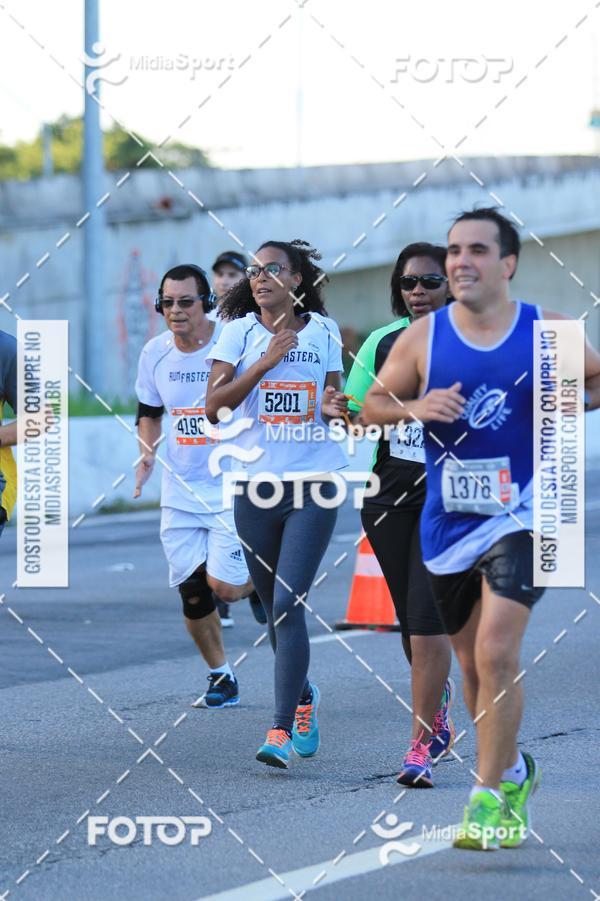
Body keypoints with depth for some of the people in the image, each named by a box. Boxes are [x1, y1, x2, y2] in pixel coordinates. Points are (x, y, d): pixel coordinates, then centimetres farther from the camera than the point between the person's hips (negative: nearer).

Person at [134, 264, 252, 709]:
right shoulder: (155, 353, 2)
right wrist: (146, 453, 3)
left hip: (232, 485, -5)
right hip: (180, 492, 5)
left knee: (224, 584, -13)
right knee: (192, 589, 4)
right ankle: (221, 677, 21)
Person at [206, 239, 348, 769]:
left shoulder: (323, 332, 6)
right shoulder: (240, 331, 3)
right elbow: (214, 406, -5)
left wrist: (331, 407, -6)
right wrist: (266, 360, -12)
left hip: (314, 483, -1)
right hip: (256, 483, 2)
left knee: (288, 603, -13)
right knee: (273, 605, 11)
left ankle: (282, 729, -13)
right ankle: (304, 695, 37)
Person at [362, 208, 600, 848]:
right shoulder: (421, 338, -1)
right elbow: (372, 405, 6)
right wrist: (414, 408, -14)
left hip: (521, 514, -3)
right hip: (449, 521, 3)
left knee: (497, 652, -19)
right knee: (473, 663, 15)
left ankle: (491, 795, -9)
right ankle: (512, 770, 39)